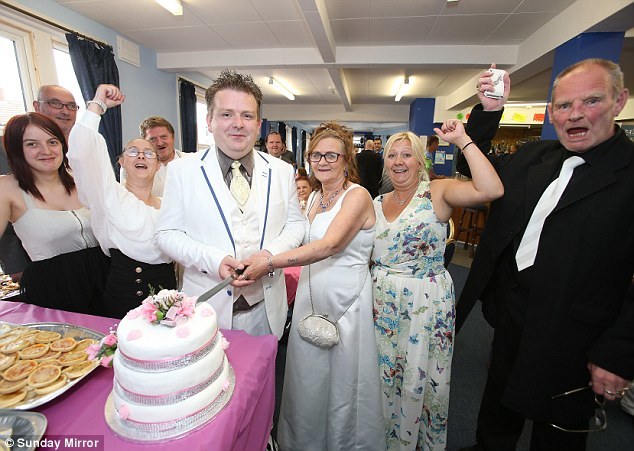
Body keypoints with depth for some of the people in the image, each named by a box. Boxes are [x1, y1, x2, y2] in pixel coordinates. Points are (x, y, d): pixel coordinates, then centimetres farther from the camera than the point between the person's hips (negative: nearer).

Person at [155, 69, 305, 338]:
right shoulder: (182, 170, -5)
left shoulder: (283, 171, 0)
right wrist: (213, 260, -20)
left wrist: (271, 253, -15)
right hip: (208, 307, -1)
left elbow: (295, 223, 5)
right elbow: (167, 233, -3)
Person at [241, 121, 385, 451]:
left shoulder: (357, 196, -13)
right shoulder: (313, 197, 9)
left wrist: (270, 262, -33)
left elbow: (329, 245, -28)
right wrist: (269, 261, 3)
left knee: (342, 384, 14)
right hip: (309, 300, 6)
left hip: (344, 303, -6)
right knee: (307, 381, 20)